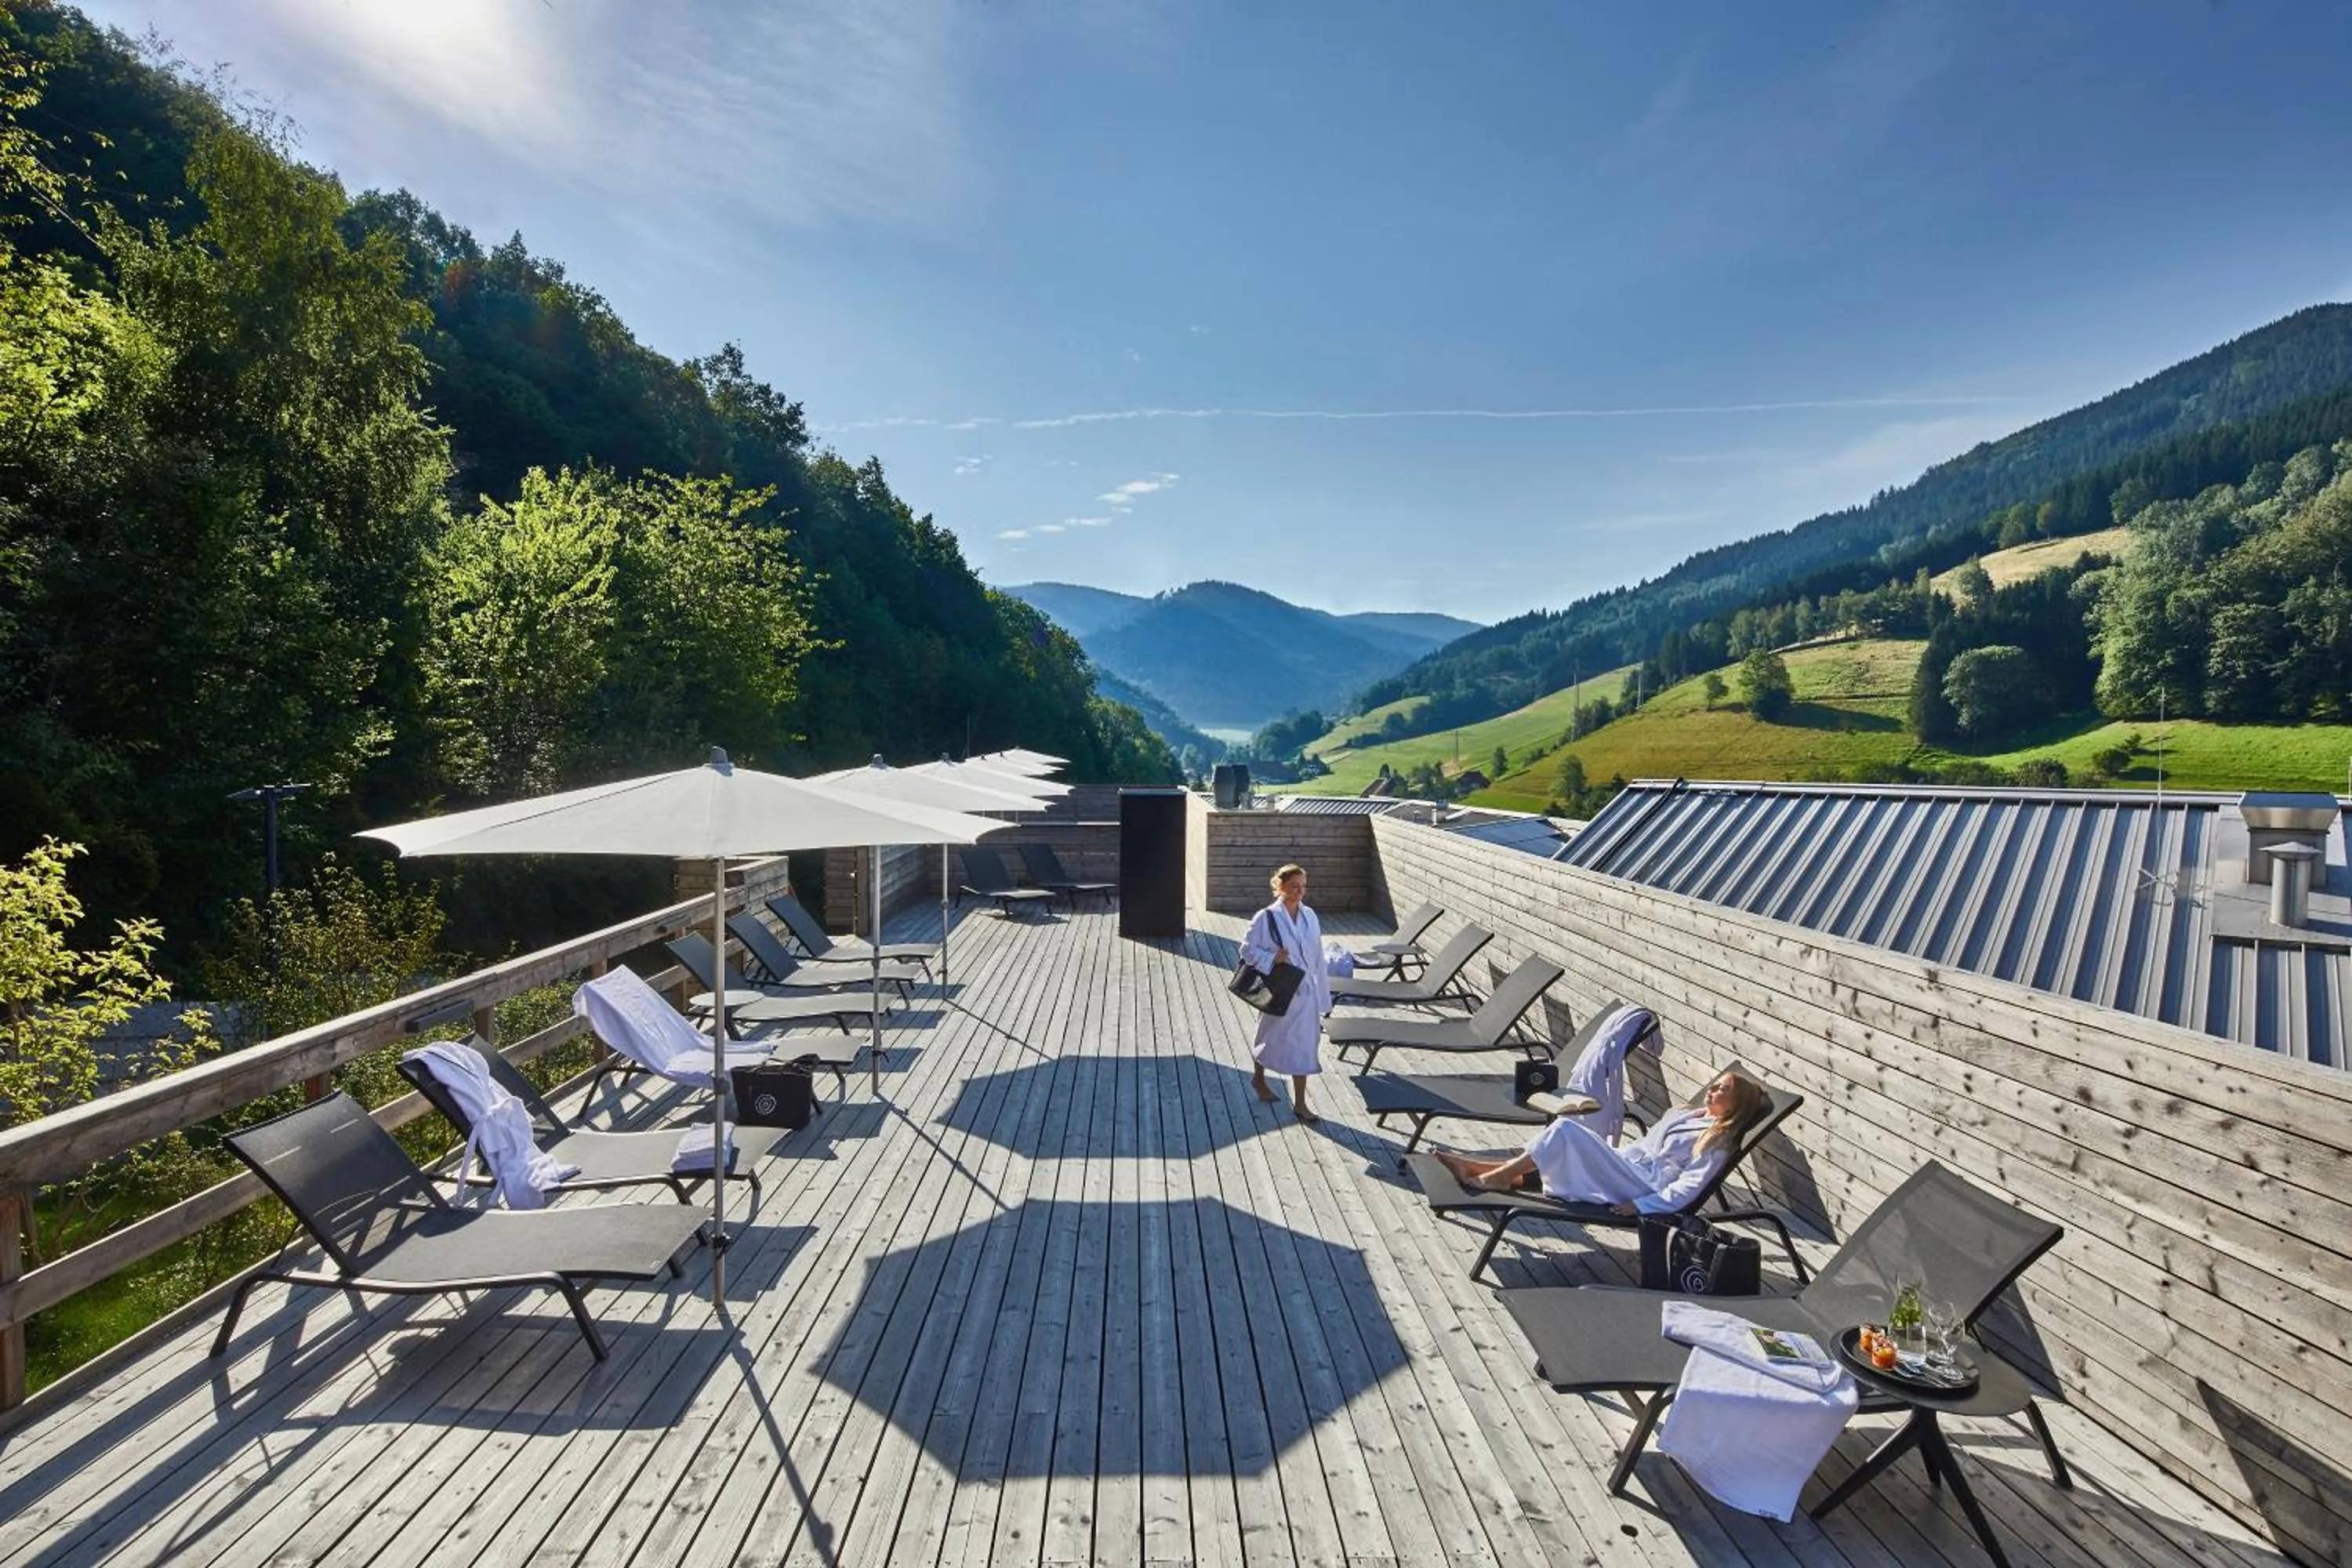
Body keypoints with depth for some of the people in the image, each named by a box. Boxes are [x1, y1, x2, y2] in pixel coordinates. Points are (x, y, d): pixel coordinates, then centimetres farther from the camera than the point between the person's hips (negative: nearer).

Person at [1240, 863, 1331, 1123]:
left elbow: (1317, 957, 5)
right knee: (1271, 1039, 15)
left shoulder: (1309, 917, 1)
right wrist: (1272, 959, -22)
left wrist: (1321, 994, 6)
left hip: (1305, 992, 4)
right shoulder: (1266, 918, -13)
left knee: (1304, 1047, 5)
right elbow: (1247, 948, -7)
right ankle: (1259, 1078, 44)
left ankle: (1300, 1104, 15)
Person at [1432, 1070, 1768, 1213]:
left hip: (1644, 1187, -8)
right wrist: (1606, 1150, 19)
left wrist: (1641, 1205, -21)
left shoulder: (1718, 1142, -2)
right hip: (1625, 1165, 8)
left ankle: (1497, 1175, -14)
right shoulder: (1682, 1115, 25)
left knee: (1566, 1130, -22)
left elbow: (1688, 1188, -13)